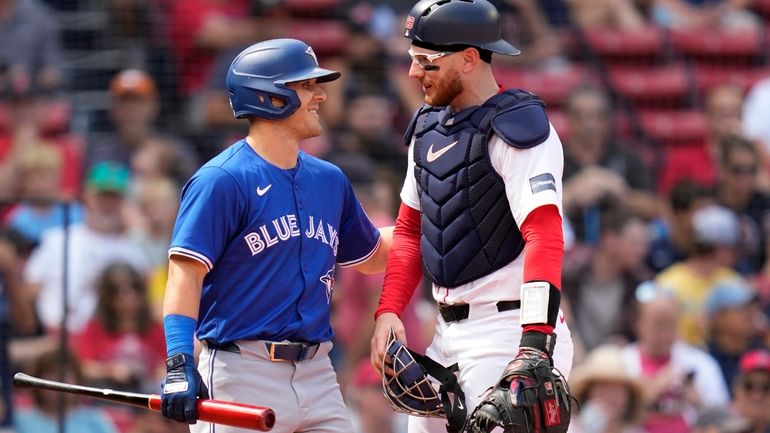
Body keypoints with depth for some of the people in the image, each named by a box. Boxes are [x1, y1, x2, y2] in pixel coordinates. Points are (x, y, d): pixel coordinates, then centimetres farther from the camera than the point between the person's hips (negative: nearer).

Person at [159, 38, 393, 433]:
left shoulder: (329, 180, 15)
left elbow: (371, 256, 30)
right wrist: (179, 363, -27)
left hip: (316, 373, 7)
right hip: (242, 372, -7)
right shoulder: (222, 181, -8)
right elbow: (186, 272, -16)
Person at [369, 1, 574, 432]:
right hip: (448, 330, 9)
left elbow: (545, 238, -21)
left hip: (507, 328, -9)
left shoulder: (517, 129, -12)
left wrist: (535, 347, -30)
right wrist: (388, 310, 7)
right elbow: (410, 229, 22)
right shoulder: (428, 127, 14)